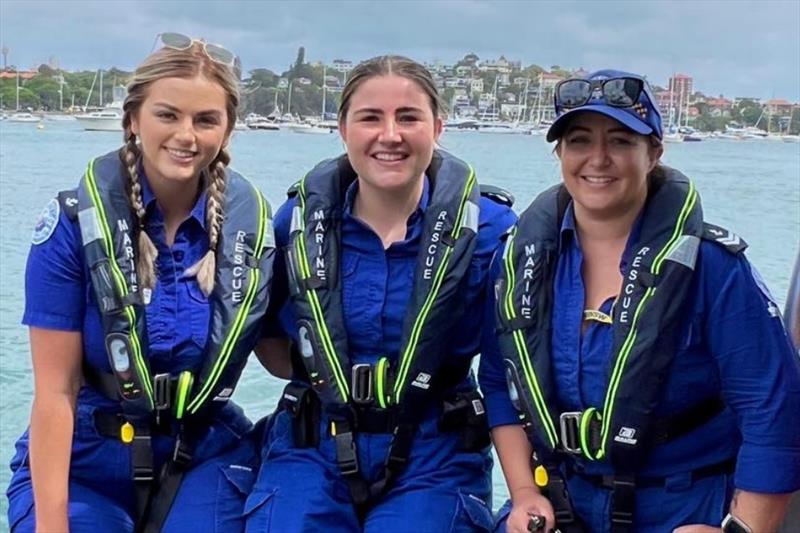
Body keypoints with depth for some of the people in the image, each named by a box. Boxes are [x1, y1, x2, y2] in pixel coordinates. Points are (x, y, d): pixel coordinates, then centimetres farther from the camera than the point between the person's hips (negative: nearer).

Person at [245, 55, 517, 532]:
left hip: (433, 460, -1)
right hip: (312, 451, 2)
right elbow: (267, 331, 13)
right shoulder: (299, 219, 0)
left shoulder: (488, 226, -6)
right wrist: (324, 377, 0)